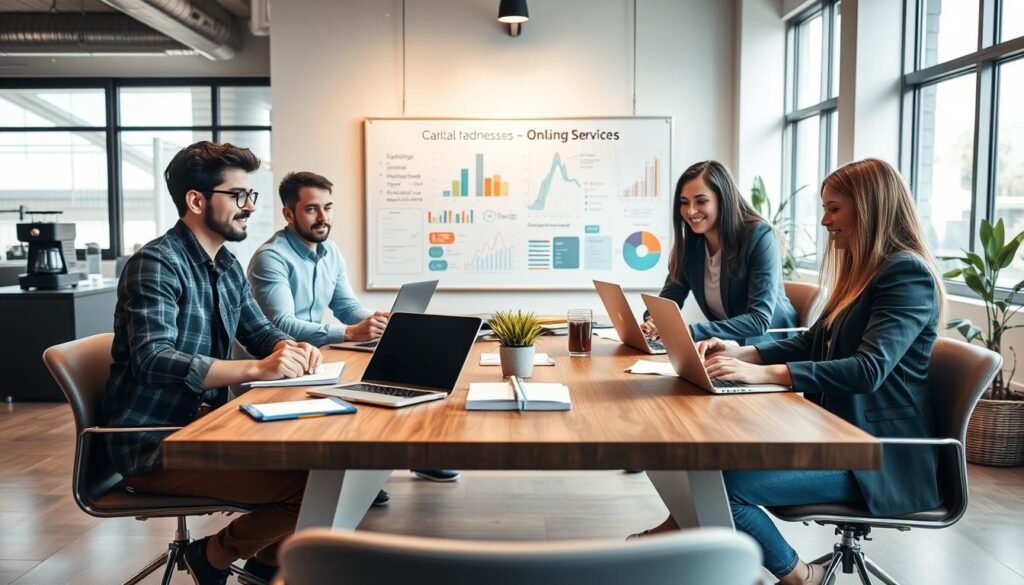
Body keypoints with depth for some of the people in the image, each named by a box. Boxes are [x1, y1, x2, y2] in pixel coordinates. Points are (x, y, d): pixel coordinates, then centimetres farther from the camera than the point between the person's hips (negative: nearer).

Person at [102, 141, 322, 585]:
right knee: (308, 484, -20)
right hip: (153, 445, -9)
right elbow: (154, 359, -28)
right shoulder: (156, 263, -17)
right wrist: (257, 370, -35)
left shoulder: (228, 266, 10)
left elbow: (260, 332, 17)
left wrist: (291, 349, -6)